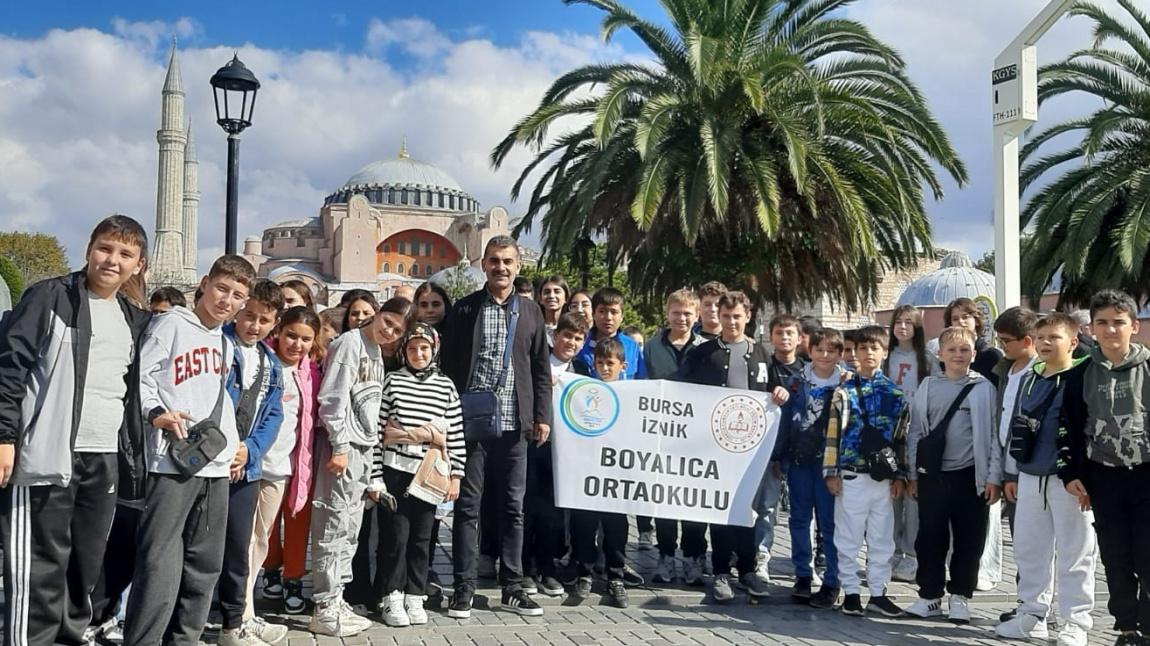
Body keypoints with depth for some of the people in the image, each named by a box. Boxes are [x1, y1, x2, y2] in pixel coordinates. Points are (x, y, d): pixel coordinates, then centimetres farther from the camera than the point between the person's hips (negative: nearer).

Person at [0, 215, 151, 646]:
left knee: (86, 566, 12)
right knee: (39, 569, -4)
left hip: (106, 460, 6)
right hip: (46, 456, -6)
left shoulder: (136, 320, 15)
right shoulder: (50, 297, -3)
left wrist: (134, 457, 16)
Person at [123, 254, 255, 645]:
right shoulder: (171, 325, 0)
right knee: (160, 562, -12)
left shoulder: (227, 344, 21)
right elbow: (140, 376, -8)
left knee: (205, 564, 10)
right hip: (172, 461, -7)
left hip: (217, 465, 8)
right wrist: (155, 413, -23)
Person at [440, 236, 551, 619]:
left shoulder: (531, 313, 10)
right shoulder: (463, 309, 3)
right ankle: (464, 588, 9)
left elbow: (541, 370, 11)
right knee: (467, 505, 2)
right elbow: (448, 365, 2)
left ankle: (512, 587, 16)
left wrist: (543, 416, 3)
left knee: (514, 506, 7)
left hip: (514, 424, 2)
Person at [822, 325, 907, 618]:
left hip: (883, 477, 2)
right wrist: (831, 471, -6)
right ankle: (851, 592, 12)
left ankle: (878, 593, 18)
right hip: (851, 475, -2)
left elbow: (901, 436, 9)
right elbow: (834, 433, -1)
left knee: (882, 539, 8)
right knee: (848, 538, 3)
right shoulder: (844, 392, 1)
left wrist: (899, 475, 6)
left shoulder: (895, 394, 7)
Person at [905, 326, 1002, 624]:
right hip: (932, 474, 2)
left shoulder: (984, 388, 0)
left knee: (968, 539, 6)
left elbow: (994, 434, 0)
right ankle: (930, 595, 19)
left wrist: (993, 477, -5)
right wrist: (912, 474, 7)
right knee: (930, 537, 6)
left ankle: (959, 596, 20)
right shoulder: (928, 387, 5)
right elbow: (916, 432, 9)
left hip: (971, 475, -1)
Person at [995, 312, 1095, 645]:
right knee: (1029, 550, 12)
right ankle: (1032, 616, 23)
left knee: (1074, 554, 2)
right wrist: (1011, 473, 17)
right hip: (1030, 477, 7)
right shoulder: (1029, 380, 12)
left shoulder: (1083, 377, -8)